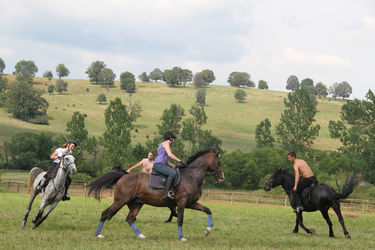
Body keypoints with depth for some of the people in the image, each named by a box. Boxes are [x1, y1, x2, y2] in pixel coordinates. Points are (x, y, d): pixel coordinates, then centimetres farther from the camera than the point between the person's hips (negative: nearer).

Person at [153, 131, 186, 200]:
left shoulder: (163, 145, 29)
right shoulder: (166, 143, 0)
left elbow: (167, 162, 27)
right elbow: (170, 154, -16)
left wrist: (175, 166, 17)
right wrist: (180, 161, -16)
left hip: (162, 165, 11)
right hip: (158, 164, -11)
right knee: (173, 173, -29)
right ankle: (166, 193, -38)